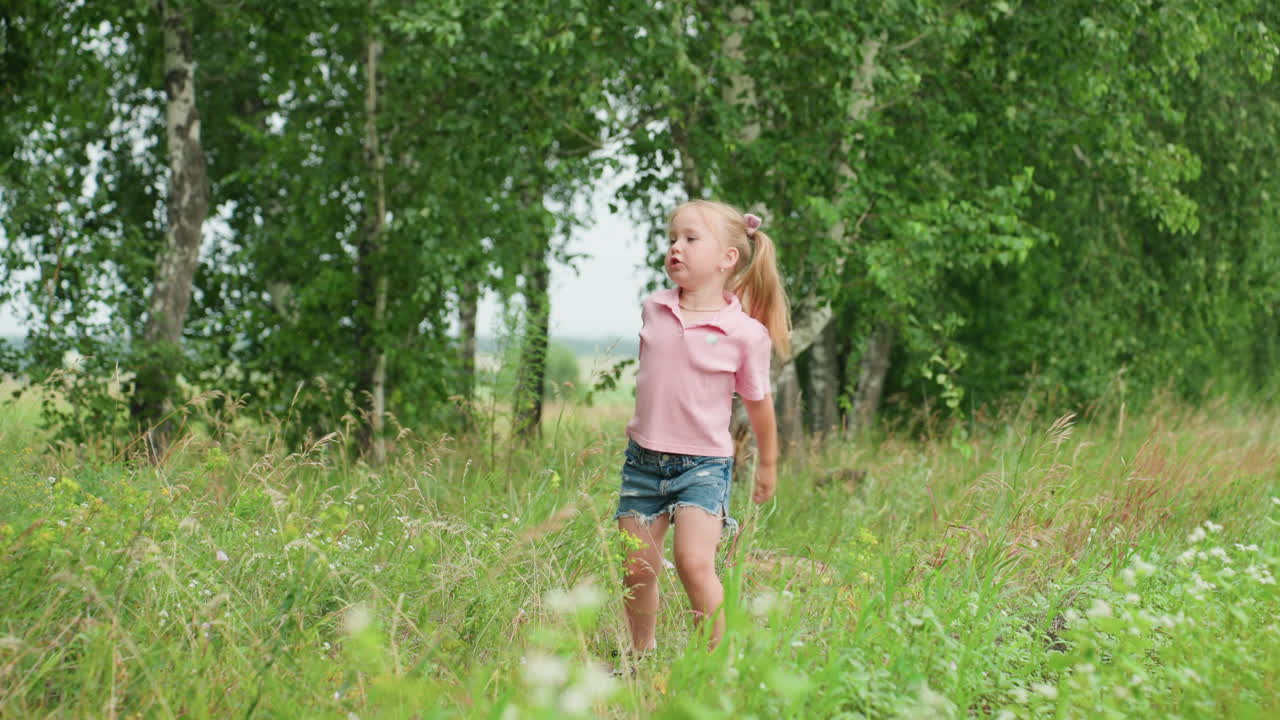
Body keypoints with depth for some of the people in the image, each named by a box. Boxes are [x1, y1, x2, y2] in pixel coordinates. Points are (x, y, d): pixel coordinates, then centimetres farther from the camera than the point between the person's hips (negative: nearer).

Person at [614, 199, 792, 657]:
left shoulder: (746, 332, -11)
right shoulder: (653, 310, 1)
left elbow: (758, 403, 2)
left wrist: (767, 465, 12)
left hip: (703, 464, -4)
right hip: (644, 459, 4)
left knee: (694, 562, -19)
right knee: (638, 568, 6)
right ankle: (640, 656, 24)